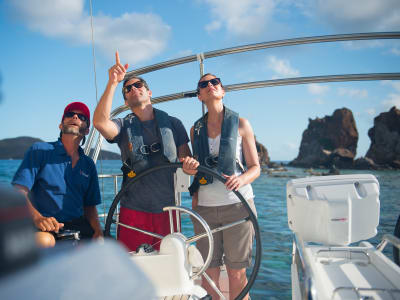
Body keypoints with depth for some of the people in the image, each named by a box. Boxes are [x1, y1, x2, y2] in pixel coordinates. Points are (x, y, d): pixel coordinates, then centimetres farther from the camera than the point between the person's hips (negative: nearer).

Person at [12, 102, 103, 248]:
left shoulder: (88, 164, 14)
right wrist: (37, 217, -25)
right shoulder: (40, 150, 2)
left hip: (78, 225, 4)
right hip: (45, 226, -4)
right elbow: (20, 190, -7)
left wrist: (98, 230, -5)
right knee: (44, 240, -38)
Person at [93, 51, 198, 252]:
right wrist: (112, 83, -22)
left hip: (167, 209, 2)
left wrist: (189, 164, -14)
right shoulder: (124, 126, 3)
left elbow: (185, 157, 11)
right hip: (134, 211, -1)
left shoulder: (173, 124, 9)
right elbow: (100, 122, -18)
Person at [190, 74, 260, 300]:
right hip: (204, 207, 3)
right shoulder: (196, 129, 11)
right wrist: (194, 203, 11)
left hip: (238, 205, -2)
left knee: (237, 273, 3)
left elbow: (255, 167, 2)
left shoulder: (241, 124, 2)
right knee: (209, 272, 7)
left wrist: (241, 179, -20)